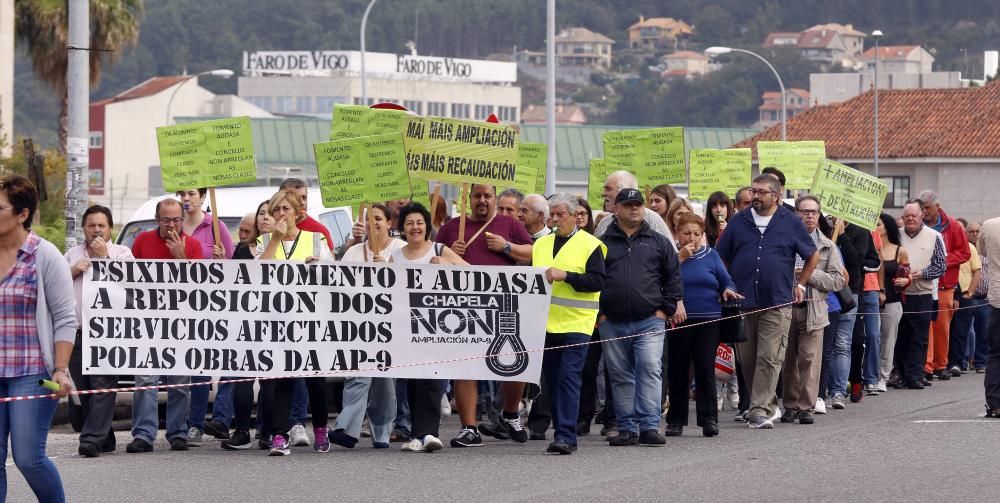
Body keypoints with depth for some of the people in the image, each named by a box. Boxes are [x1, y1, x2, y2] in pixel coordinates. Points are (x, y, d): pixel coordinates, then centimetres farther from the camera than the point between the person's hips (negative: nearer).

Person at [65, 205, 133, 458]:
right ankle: (104, 439, 14)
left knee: (102, 387, -14)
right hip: (76, 331, 5)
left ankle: (92, 439, -20)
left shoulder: (122, 253, 8)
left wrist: (105, 256, -7)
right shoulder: (72, 254, 20)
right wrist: (72, 271, -1)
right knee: (84, 389, 5)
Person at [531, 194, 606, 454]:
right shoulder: (541, 244, 16)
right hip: (546, 323, 6)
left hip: (576, 323, -6)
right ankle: (562, 432, 16)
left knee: (569, 377, -13)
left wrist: (565, 275, -19)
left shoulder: (590, 245, -1)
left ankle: (566, 436, -16)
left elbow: (597, 281, -11)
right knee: (551, 381, 8)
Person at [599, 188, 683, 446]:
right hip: (612, 323, 1)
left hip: (649, 321, -1)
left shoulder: (659, 242, 11)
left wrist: (667, 308, 2)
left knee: (650, 370, -13)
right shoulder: (603, 244, 10)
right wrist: (598, 313, 3)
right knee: (621, 376, 5)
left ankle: (649, 425, -14)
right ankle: (627, 428, 10)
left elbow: (673, 277, 11)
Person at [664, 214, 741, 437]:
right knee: (677, 371, 4)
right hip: (678, 322, -1)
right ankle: (675, 420, 12)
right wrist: (680, 258, -14)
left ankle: (709, 419, -3)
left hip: (708, 320, 1)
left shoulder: (711, 255, 11)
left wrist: (728, 291, -12)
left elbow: (726, 281, 10)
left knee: (705, 369, -6)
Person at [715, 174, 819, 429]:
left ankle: (760, 411, -9)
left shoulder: (791, 223, 4)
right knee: (746, 359, 6)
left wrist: (800, 285, 12)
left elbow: (813, 256, 16)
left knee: (769, 359, -9)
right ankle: (769, 404, 20)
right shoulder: (738, 222, 9)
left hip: (777, 303, -3)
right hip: (742, 302, 3)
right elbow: (721, 258, 16)